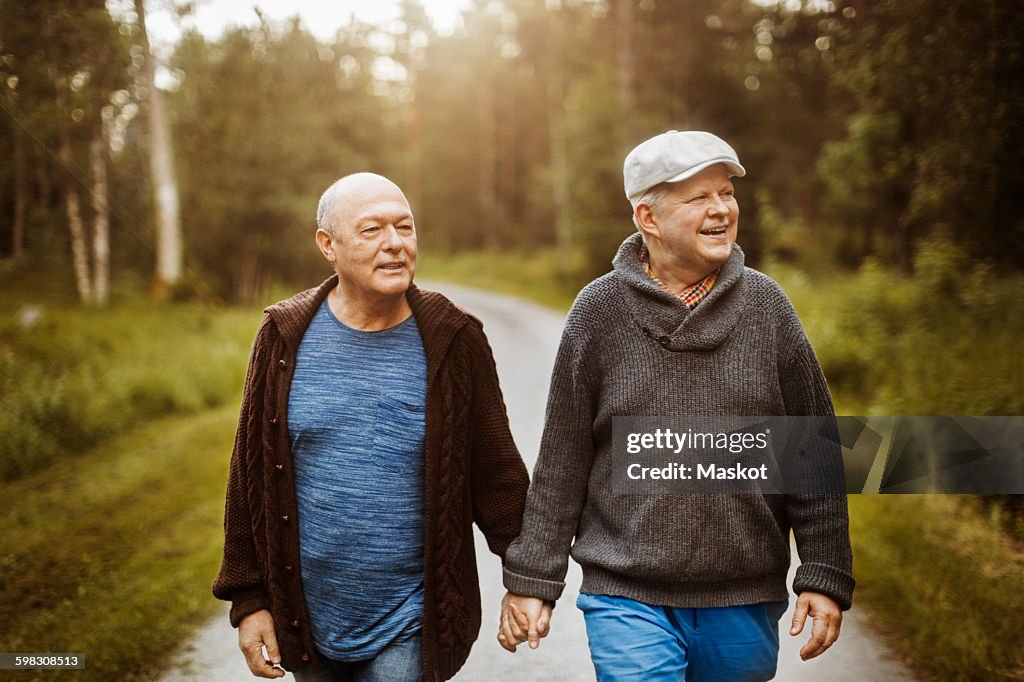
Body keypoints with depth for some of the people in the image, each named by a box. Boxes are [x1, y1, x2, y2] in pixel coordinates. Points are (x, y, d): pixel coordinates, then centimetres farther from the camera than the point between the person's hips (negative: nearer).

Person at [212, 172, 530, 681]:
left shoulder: (454, 342, -7)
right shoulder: (285, 337, -4)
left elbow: (495, 476, -1)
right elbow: (252, 476, 1)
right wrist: (249, 599, 1)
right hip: (308, 624, 2)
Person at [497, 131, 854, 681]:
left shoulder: (766, 306, 0)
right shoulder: (600, 311, -4)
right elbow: (561, 461, 0)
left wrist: (824, 576, 0)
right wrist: (530, 578, 1)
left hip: (746, 604, 2)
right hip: (627, 600, -2)